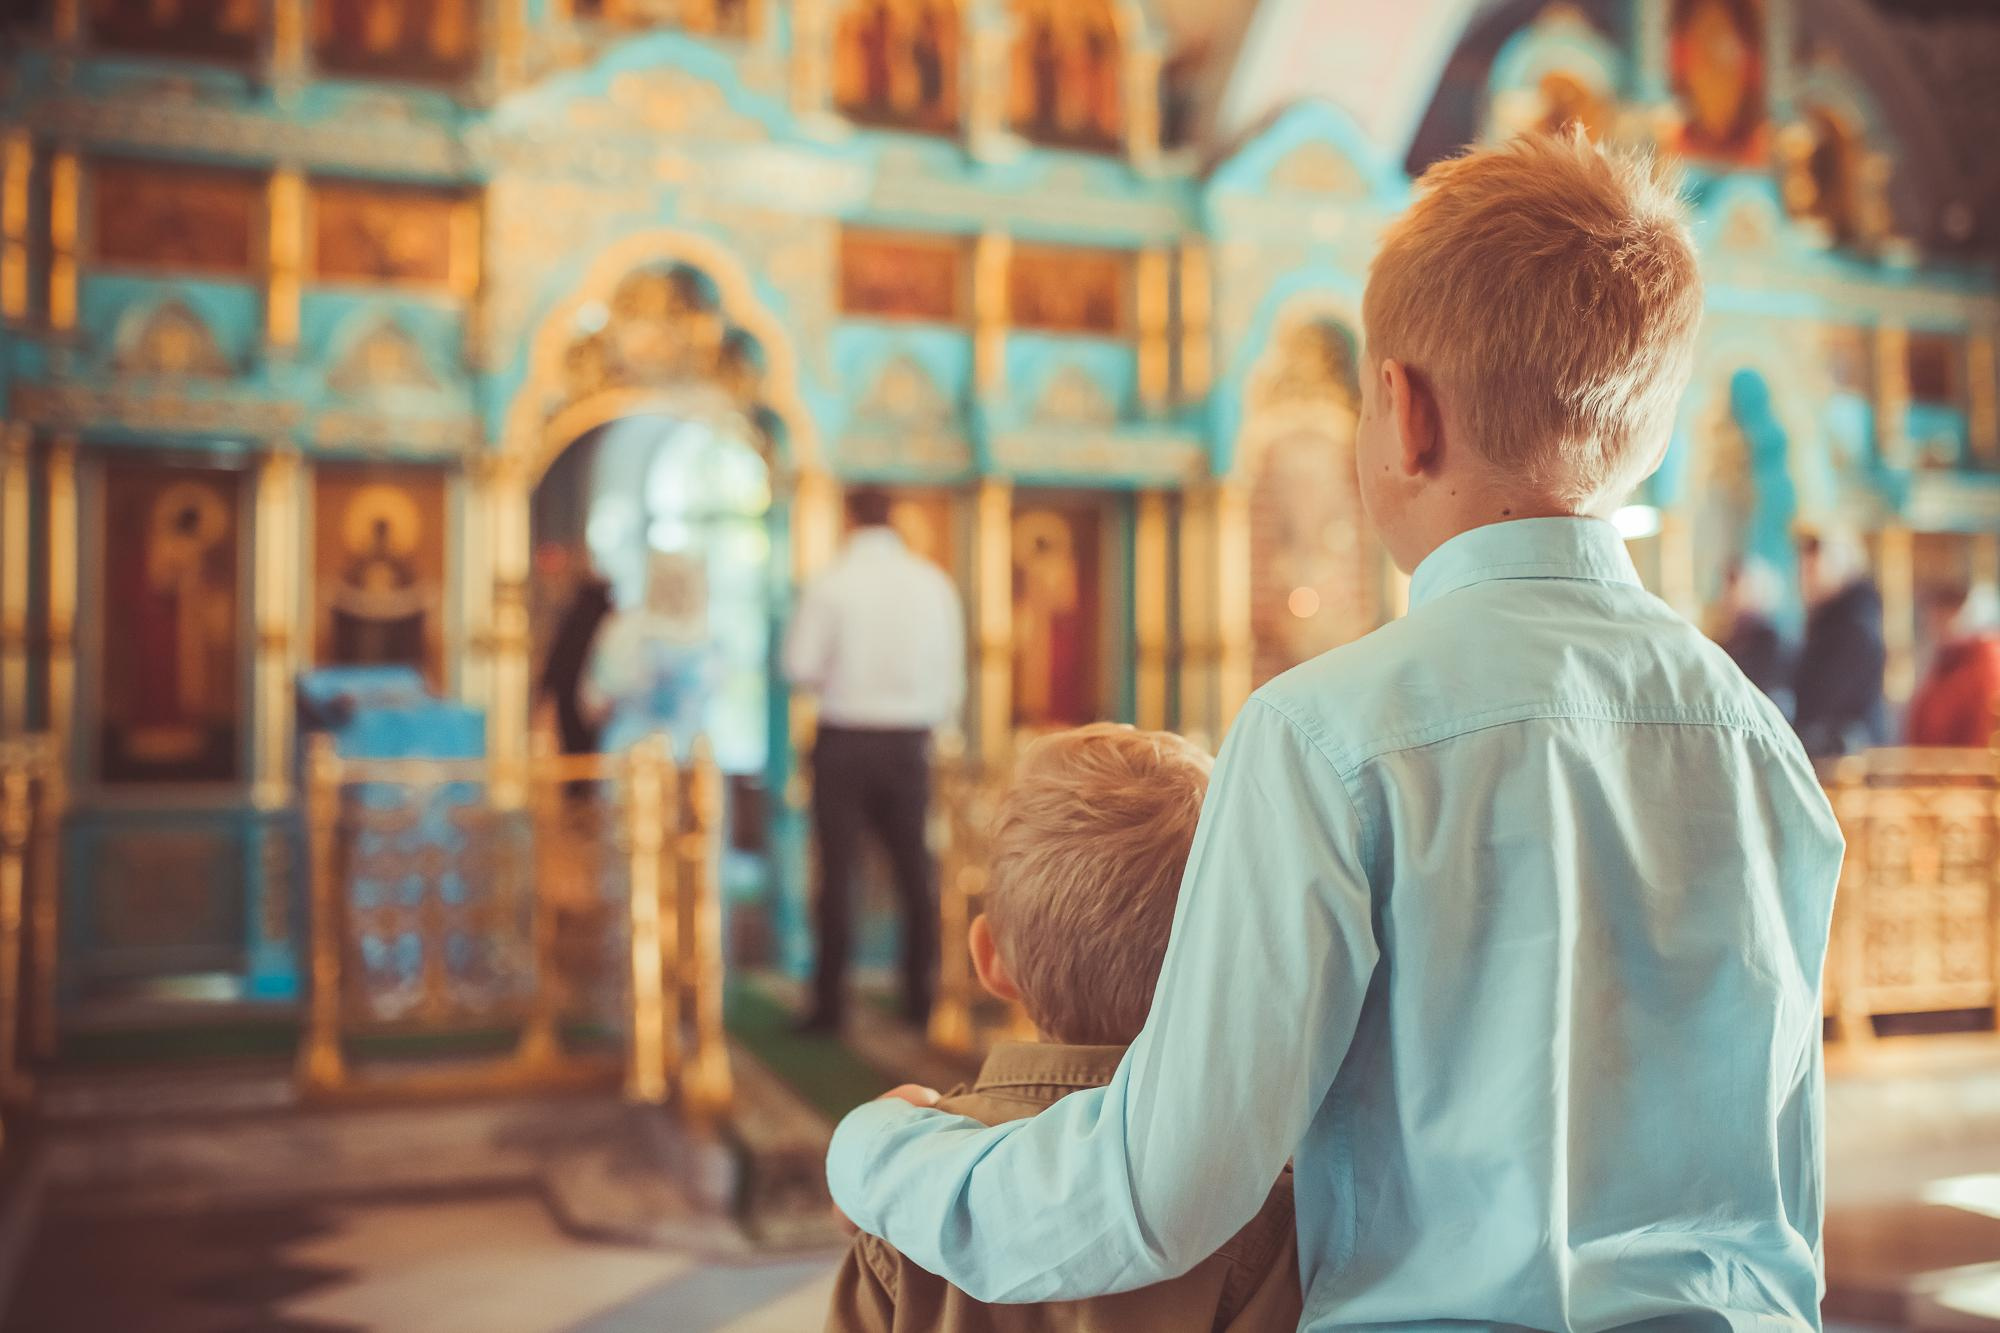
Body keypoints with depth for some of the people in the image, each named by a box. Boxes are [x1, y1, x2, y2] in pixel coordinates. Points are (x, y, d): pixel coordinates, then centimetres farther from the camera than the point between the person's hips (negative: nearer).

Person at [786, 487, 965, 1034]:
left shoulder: (831, 584, -8)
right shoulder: (934, 583, 2)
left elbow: (801, 666, -8)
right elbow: (952, 670, 6)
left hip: (846, 738, -3)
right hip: (910, 741, 3)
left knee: (837, 872, 2)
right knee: (914, 872, 11)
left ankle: (830, 1002, 3)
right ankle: (921, 996, 15)